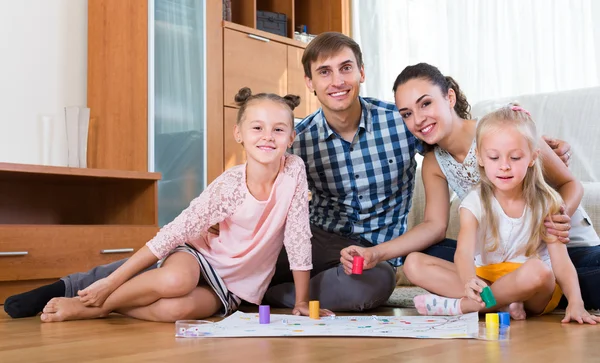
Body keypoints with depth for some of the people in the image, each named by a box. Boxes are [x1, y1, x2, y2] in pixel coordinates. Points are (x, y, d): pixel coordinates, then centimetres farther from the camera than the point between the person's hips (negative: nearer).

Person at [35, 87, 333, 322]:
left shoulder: (294, 170, -16)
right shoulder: (229, 184, -20)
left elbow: (298, 238, -9)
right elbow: (175, 232, -19)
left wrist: (302, 302, -7)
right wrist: (112, 281, -21)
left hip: (238, 287, 1)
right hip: (205, 259, -1)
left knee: (177, 309, -32)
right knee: (175, 280, -38)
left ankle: (97, 307, -10)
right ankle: (99, 300, -12)